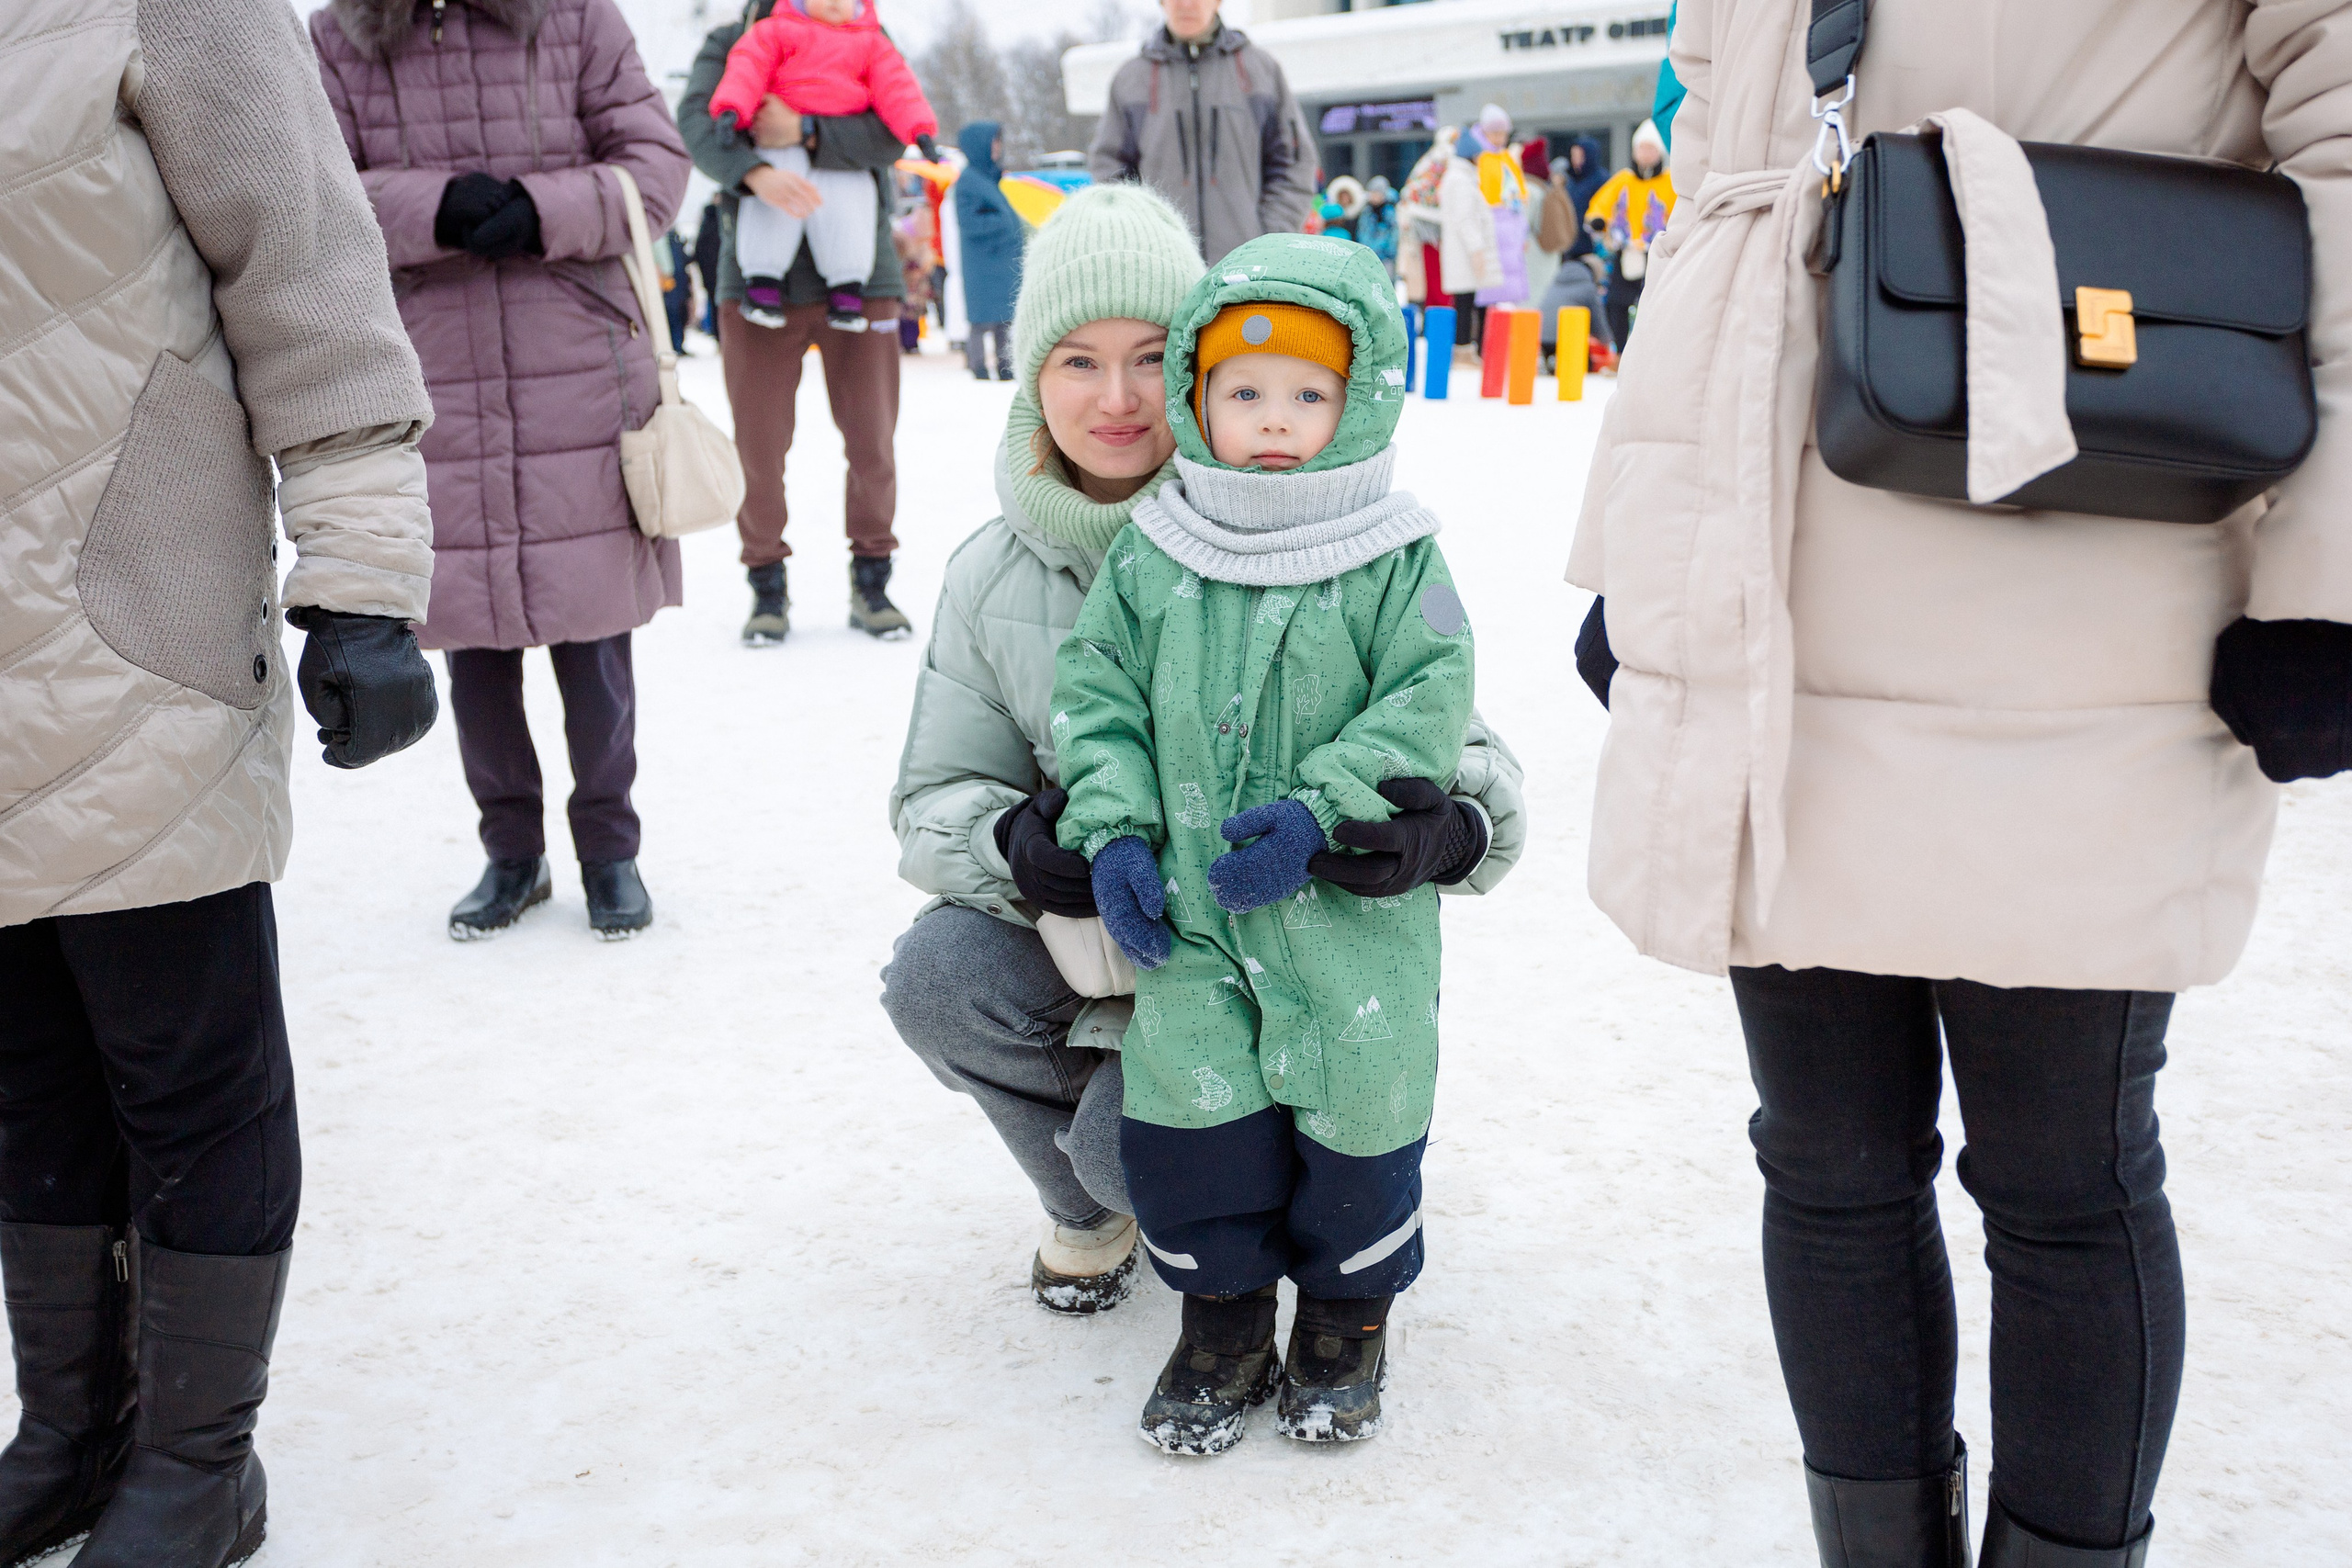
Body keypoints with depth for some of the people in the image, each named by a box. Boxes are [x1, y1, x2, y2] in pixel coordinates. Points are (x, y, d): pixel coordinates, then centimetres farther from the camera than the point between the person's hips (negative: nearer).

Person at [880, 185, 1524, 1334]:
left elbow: (1463, 744, -14)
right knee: (936, 975, -24)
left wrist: (1443, 821, -40)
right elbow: (933, 797, 1)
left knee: (1132, 1140, -25)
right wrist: (1009, 841, -24)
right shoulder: (995, 573, -2)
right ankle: (1088, 1208, 8)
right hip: (1085, 928, 4)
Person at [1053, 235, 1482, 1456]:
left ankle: (1348, 1314, 30)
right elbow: (1097, 692, 6)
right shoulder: (1152, 553, 2)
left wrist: (1320, 813, -20)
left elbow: (1426, 705, -9)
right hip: (1188, 908, 2)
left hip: (1351, 904, -2)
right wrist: (1113, 830, -6)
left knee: (1355, 1102, 5)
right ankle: (1223, 1314, 25)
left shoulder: (1396, 559, -6)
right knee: (1188, 1099, 3)